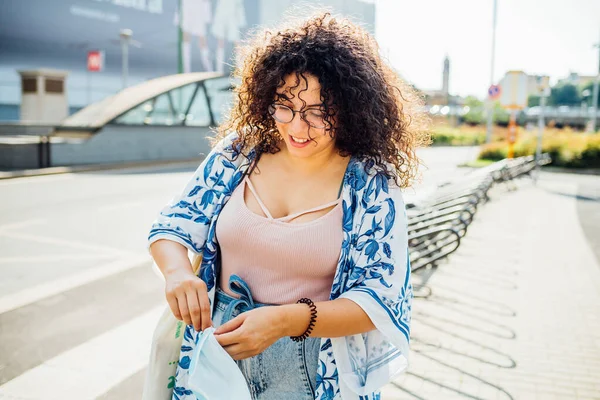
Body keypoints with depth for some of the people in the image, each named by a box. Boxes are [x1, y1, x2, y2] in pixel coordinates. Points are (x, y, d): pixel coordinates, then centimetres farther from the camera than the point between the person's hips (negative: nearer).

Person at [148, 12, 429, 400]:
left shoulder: (372, 186, -15)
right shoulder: (238, 153, -6)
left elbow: (377, 299, -16)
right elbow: (172, 226, 0)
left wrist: (285, 319, -31)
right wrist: (177, 271, -23)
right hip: (219, 345, 3)